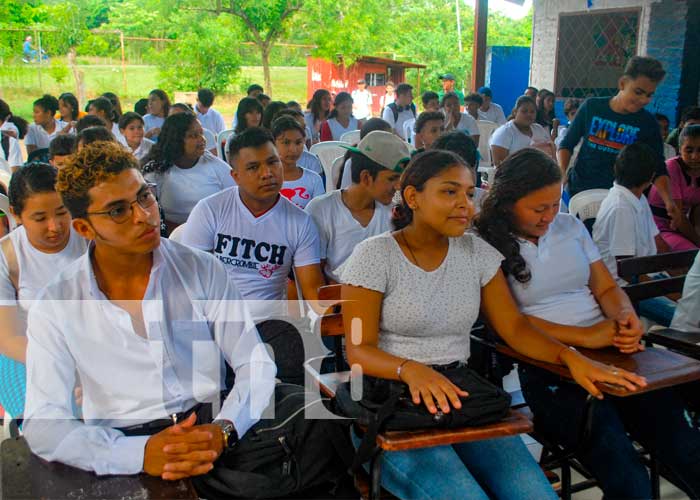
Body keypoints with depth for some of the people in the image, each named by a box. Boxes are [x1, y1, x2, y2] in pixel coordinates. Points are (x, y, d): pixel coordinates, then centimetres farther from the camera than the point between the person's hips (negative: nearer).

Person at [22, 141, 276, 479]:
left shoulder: (202, 270, -1)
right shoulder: (56, 306, -2)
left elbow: (256, 365, 0)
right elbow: (42, 423, -6)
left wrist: (223, 430, -19)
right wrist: (141, 453, -21)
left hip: (210, 441, 0)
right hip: (123, 461, 1)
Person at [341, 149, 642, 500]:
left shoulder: (477, 251, 8)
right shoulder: (373, 255, -6)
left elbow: (514, 327, 7)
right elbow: (359, 350, -10)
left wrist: (569, 356, -11)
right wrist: (410, 370, -30)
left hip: (459, 395, 4)